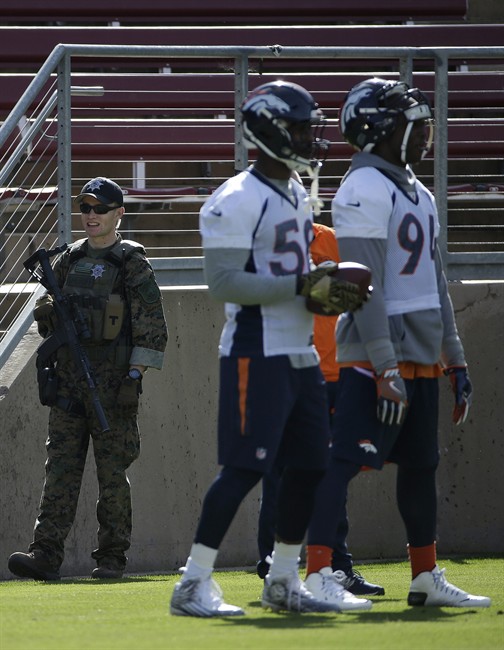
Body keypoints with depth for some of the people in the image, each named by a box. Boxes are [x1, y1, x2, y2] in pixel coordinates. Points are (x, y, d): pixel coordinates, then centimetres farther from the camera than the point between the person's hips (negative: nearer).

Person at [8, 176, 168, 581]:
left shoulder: (132, 264, -2)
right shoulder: (70, 261, 16)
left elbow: (153, 328, -6)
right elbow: (51, 319, 24)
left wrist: (134, 377, -13)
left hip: (112, 382, -5)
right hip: (68, 379, 5)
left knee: (113, 471, -2)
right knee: (60, 466, -3)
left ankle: (112, 558, 5)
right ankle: (46, 554, -10)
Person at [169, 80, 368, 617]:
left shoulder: (297, 196, 16)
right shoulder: (237, 200, -13)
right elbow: (224, 282, -20)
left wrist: (328, 292, 6)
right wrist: (301, 285, -23)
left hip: (300, 352, 9)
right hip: (256, 355, -9)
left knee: (308, 465, 9)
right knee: (245, 467, -11)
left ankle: (282, 582, 20)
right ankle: (193, 586, -7)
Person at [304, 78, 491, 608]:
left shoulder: (418, 194, 18)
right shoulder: (365, 191, -13)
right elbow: (365, 287, -19)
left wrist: (455, 360, 20)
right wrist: (386, 370, -24)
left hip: (421, 358, 10)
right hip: (376, 358, -10)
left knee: (420, 463, 15)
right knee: (344, 460, -14)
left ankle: (425, 578, 24)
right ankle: (316, 574, -20)